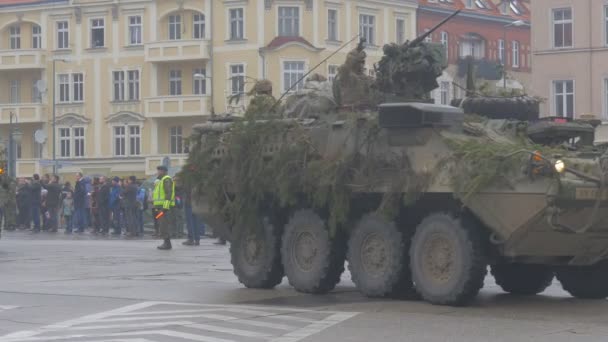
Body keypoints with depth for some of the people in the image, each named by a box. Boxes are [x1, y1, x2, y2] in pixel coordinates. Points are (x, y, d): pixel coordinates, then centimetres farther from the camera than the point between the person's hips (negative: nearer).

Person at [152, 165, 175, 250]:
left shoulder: (167, 179, -11)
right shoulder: (161, 180, 23)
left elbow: (169, 193, -20)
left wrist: (166, 207, -25)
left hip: (164, 206, -11)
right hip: (160, 206, 11)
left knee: (164, 225, -13)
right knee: (162, 225, 11)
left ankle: (167, 243, -13)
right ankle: (166, 243, 14)